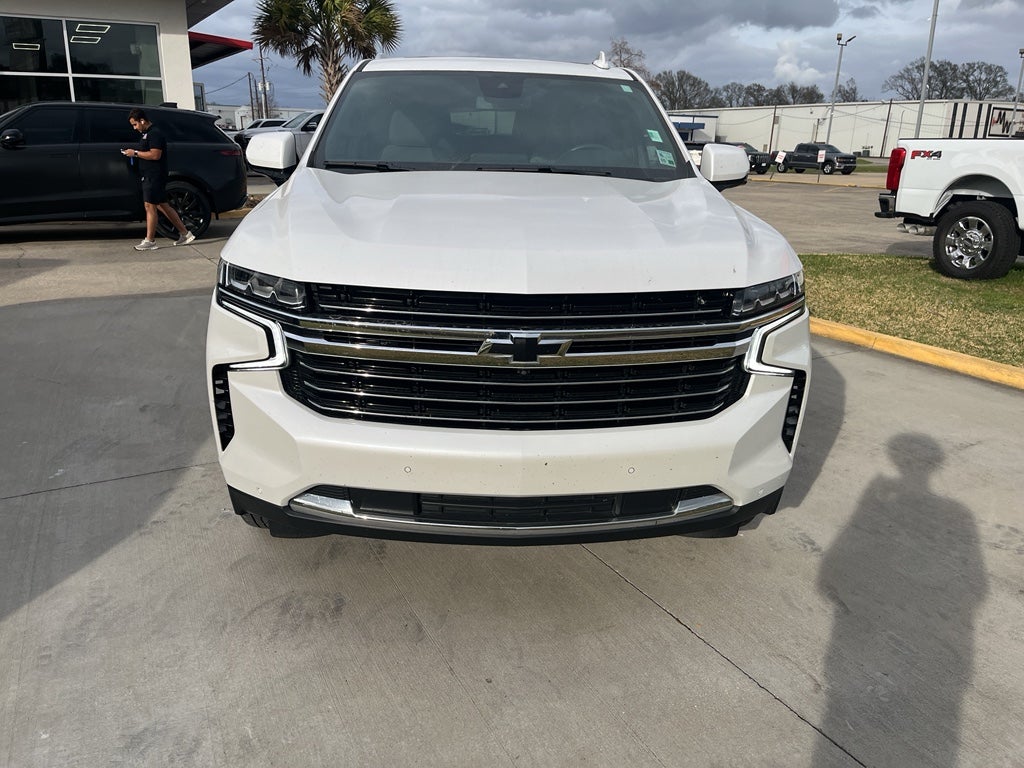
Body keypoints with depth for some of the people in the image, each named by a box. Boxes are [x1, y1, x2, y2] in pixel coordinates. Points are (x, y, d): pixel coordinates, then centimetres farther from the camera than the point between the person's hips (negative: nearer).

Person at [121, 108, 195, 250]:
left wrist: (135, 153, -16)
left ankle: (150, 241, -4)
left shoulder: (155, 133, -14)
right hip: (150, 176, 11)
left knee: (150, 206, -8)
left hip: (154, 177, -11)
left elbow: (155, 154, -22)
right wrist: (134, 153, 12)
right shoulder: (147, 133, 19)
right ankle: (184, 234, 16)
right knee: (162, 205, 12)